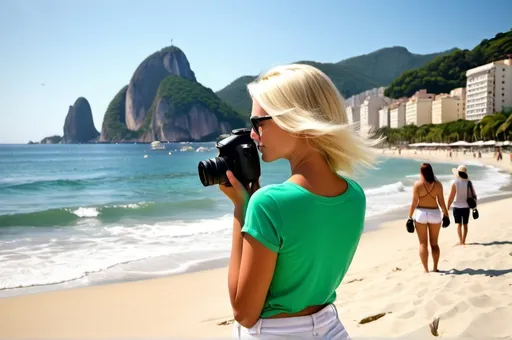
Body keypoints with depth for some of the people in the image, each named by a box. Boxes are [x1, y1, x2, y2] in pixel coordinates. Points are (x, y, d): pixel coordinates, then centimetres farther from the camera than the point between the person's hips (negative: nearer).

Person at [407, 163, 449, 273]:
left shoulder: (417, 184, -8)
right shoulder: (438, 184, -2)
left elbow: (414, 202, -9)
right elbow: (441, 201, 0)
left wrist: (410, 216, -4)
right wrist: (446, 214, 13)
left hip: (421, 213, -2)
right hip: (435, 213, 2)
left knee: (423, 243, 6)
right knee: (434, 243, 15)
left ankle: (426, 269, 5)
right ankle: (435, 268, 17)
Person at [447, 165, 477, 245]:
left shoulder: (455, 183, -13)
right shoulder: (468, 182, -2)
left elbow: (451, 196, -13)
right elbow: (474, 195, 2)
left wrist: (448, 207, -5)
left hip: (457, 206, -3)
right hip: (466, 207, 3)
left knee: (459, 224, 8)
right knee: (465, 224, 12)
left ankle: (460, 241, 3)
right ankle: (463, 241, 13)